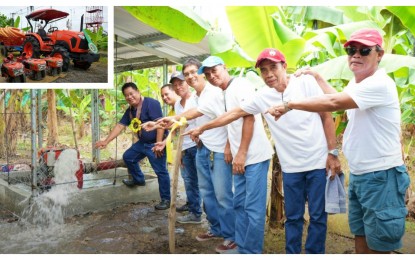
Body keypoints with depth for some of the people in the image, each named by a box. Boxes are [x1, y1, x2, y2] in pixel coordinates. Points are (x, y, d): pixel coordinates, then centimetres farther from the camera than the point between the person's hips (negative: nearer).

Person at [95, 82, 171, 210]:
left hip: (155, 143, -9)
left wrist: (158, 144, -26)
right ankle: (139, 179, 39)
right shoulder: (130, 110, 9)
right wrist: (106, 141, 2)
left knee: (161, 171, -5)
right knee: (128, 157, 21)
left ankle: (166, 199, 6)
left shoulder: (151, 103, -18)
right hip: (142, 142, 9)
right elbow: (120, 126, 9)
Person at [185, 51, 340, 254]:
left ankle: (314, 252, 24)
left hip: (318, 162, -2)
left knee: (318, 215, 8)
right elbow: (234, 113, 6)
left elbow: (326, 117, -4)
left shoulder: (306, 83, -7)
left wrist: (332, 152, -7)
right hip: (291, 167, 2)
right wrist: (202, 128, 8)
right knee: (293, 216, 12)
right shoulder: (262, 96, 0)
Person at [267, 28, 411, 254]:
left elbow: (333, 103, -29)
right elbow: (338, 99, 29)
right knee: (360, 235, 19)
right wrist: (316, 76, 22)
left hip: (381, 176, -9)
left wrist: (289, 105, -22)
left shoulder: (380, 84, -21)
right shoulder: (355, 83, 9)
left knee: (378, 245, 4)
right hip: (358, 174, 9)